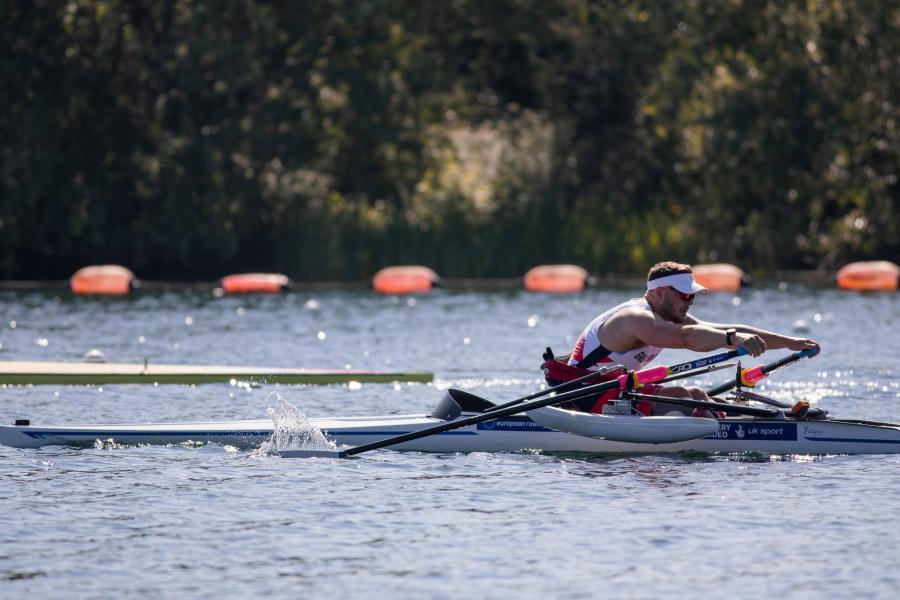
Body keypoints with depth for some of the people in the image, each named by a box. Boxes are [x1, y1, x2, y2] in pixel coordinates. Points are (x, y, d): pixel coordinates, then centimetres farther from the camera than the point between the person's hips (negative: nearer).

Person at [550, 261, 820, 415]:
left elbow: (729, 331, 2)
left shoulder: (672, 317, 7)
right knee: (679, 396, -24)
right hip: (588, 395, -10)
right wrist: (732, 339, -54)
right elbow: (685, 337, -43)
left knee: (696, 395, 3)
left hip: (615, 388, 10)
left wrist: (790, 342, -2)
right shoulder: (637, 319, -23)